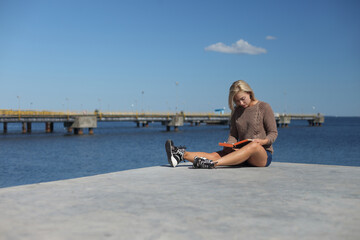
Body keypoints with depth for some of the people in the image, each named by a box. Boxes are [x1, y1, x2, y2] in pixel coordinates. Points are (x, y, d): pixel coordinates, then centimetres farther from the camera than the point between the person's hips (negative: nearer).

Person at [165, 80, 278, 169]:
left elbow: (273, 133, -1)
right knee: (216, 154, -21)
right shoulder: (237, 111, 14)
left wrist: (262, 141, -22)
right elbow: (233, 134, 10)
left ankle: (213, 163, -54)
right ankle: (182, 154, -42)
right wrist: (229, 145, -12)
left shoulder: (264, 107, -1)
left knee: (254, 146, -39)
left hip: (263, 155, -4)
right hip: (243, 152, 5)